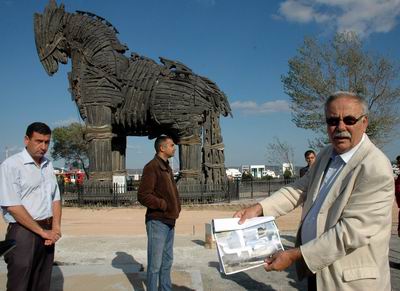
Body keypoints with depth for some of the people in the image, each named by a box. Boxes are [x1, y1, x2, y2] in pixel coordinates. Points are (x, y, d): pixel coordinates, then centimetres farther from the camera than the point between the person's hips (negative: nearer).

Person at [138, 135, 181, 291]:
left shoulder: (167, 168, 14)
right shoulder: (152, 167, -13)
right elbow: (143, 195, -19)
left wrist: (176, 207, 6)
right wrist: (164, 205, -15)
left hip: (169, 221, 9)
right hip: (157, 222, -9)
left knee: (167, 261, 17)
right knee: (155, 263, 0)